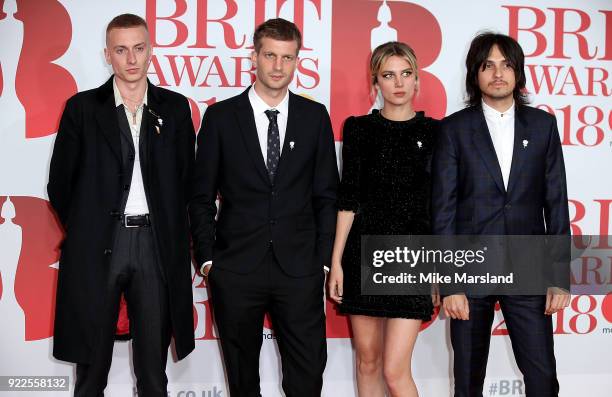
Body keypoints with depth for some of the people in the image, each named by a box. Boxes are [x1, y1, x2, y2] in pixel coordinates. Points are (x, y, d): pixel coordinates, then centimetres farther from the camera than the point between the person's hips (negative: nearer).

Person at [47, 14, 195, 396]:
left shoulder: (175, 107, 6)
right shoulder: (82, 108, 2)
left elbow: (186, 180, 9)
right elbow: (60, 184, 5)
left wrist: (172, 232, 5)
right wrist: (85, 230, 7)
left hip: (156, 245, 1)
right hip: (97, 248, -1)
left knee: (153, 366, 10)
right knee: (92, 362, 8)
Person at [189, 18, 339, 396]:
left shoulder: (315, 116, 5)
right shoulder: (221, 116, 2)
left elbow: (326, 194, 7)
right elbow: (202, 195, 4)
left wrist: (324, 258, 2)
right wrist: (207, 258, -1)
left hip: (299, 267, 1)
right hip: (236, 267, 0)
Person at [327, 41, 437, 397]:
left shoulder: (434, 132, 4)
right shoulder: (359, 129, 5)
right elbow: (349, 198, 3)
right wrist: (336, 261, -2)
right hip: (365, 250, 2)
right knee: (367, 360, 10)